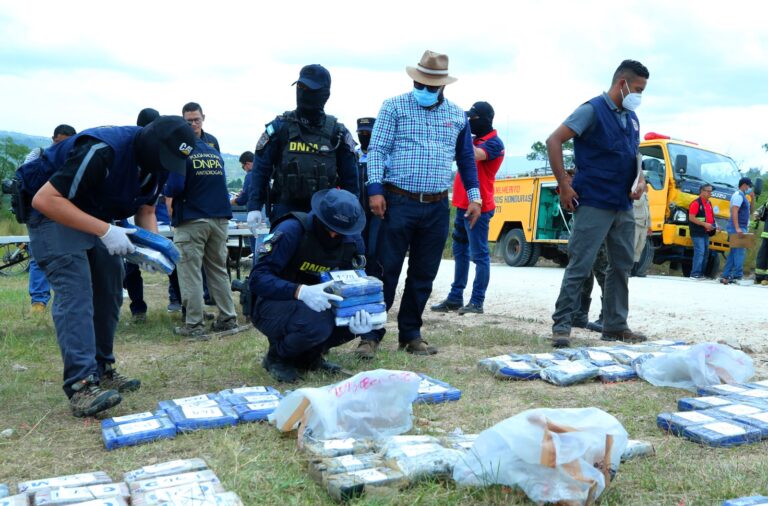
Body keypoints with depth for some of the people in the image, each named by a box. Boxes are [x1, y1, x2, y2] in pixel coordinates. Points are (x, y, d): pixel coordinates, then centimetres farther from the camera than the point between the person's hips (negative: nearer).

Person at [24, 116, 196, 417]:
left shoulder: (157, 163, -7)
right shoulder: (103, 151, -33)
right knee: (75, 291, -21)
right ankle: (81, 385, -25)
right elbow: (45, 199, -33)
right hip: (53, 212, -8)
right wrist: (104, 231, -38)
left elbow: (146, 210, 5)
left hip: (96, 217, 9)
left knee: (109, 289, 6)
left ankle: (101, 369, 17)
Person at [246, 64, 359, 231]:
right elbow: (261, 170, 1)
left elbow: (349, 178, 7)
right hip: (285, 209, -1)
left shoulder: (337, 133, 5)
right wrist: (254, 207, -7)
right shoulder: (280, 127, 2)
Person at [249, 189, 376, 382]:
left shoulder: (348, 243, -4)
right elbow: (257, 278, -28)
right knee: (316, 321, -36)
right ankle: (276, 357, -3)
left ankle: (308, 356, 6)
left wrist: (359, 315, -27)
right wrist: (301, 291, -44)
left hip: (311, 304, 6)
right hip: (272, 303, -6)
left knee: (361, 318, -18)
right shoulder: (291, 230, -22)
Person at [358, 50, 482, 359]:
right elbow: (376, 150, -3)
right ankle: (371, 336, 6)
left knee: (423, 275, 8)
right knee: (386, 270, -2)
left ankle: (410, 335, 20)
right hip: (399, 202, -4)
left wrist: (474, 196, 11)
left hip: (437, 207, 4)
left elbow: (466, 159, 20)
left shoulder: (457, 116, 13)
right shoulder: (394, 107, 2)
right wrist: (375, 189, -13)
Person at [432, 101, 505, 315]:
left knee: (479, 254, -6)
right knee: (460, 252, 11)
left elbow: (475, 155, -27)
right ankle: (455, 297, 17)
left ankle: (477, 301, -4)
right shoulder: (474, 140, 20)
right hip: (462, 205, 10)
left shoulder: (494, 143, -9)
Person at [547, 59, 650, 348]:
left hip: (623, 206, 8)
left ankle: (615, 326, 21)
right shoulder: (593, 110, -7)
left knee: (621, 266, 11)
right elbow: (554, 141, -12)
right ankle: (561, 325, 0)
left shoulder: (632, 118, 16)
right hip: (593, 204, -8)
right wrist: (564, 186, -16)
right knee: (580, 266, -7)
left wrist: (640, 181, 4)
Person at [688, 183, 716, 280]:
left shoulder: (709, 203, 17)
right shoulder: (696, 203, -10)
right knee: (699, 252, -14)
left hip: (706, 233, 9)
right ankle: (695, 274, -11)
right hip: (697, 233, -9)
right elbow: (691, 218, -17)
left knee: (706, 253, 10)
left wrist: (714, 225, 9)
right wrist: (704, 224, -20)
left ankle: (702, 273, 17)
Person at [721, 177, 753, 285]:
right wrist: (737, 228, -29)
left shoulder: (742, 196, 23)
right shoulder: (738, 195, -9)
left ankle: (725, 276, 10)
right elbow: (734, 212, -20)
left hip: (740, 228, 10)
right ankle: (737, 275, -19)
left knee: (734, 252, 9)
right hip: (737, 228, -10)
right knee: (740, 251, -15)